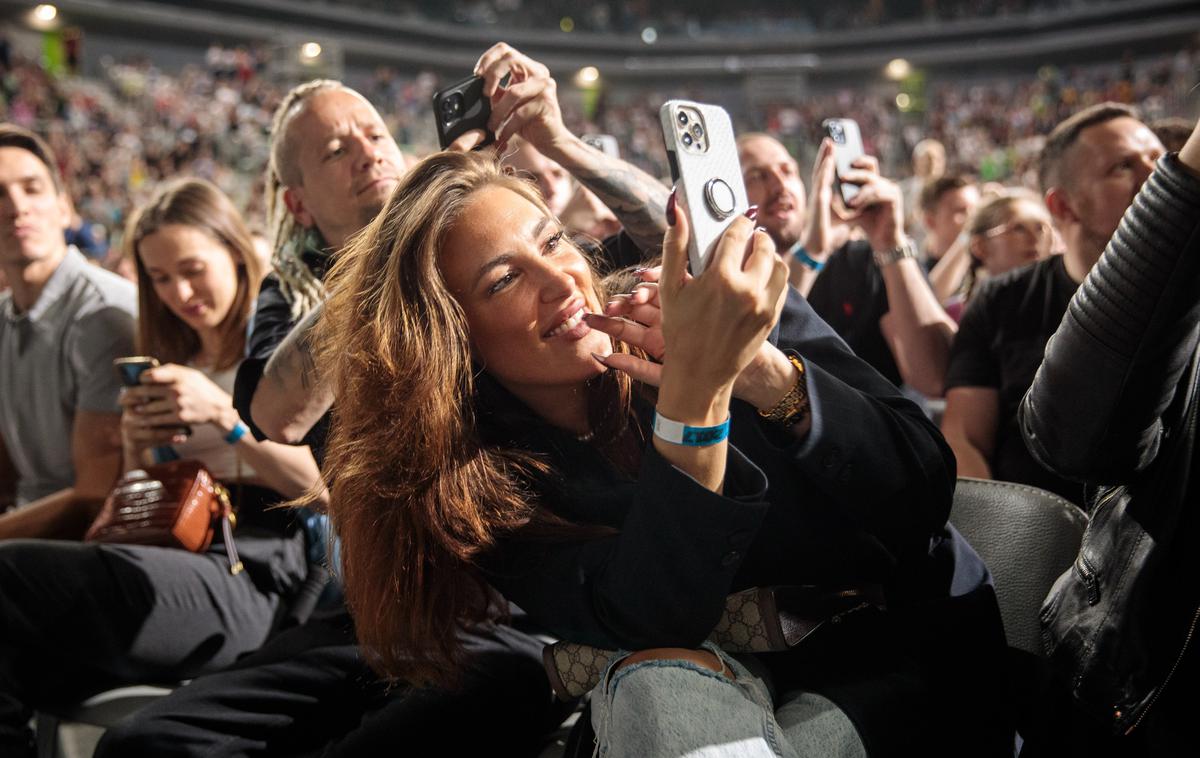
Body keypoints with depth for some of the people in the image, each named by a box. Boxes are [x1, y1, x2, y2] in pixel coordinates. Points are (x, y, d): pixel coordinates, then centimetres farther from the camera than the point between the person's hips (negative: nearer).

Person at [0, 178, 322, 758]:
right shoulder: (168, 363, 24)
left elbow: (317, 482, -5)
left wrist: (222, 414, -15)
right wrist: (136, 447, 4)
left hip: (251, 582, -5)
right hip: (170, 565, 5)